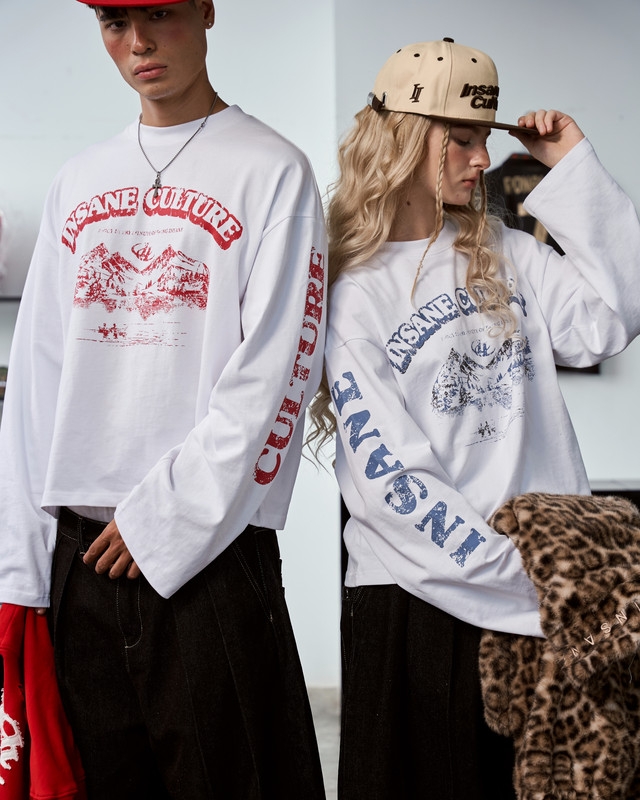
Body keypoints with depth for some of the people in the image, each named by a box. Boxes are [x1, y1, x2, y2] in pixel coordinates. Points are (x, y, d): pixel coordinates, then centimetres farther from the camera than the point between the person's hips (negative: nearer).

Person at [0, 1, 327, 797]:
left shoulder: (271, 170, 0)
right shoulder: (77, 181, 15)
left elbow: (273, 373, -9)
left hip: (211, 549, -4)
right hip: (78, 552, 5)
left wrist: (166, 519, -13)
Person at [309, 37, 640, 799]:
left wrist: (575, 169, 0)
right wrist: (514, 573, -16)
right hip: (421, 597, -4)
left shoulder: (506, 255, 12)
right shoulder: (352, 294, -3)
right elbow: (387, 476, -11)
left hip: (548, 584, 4)